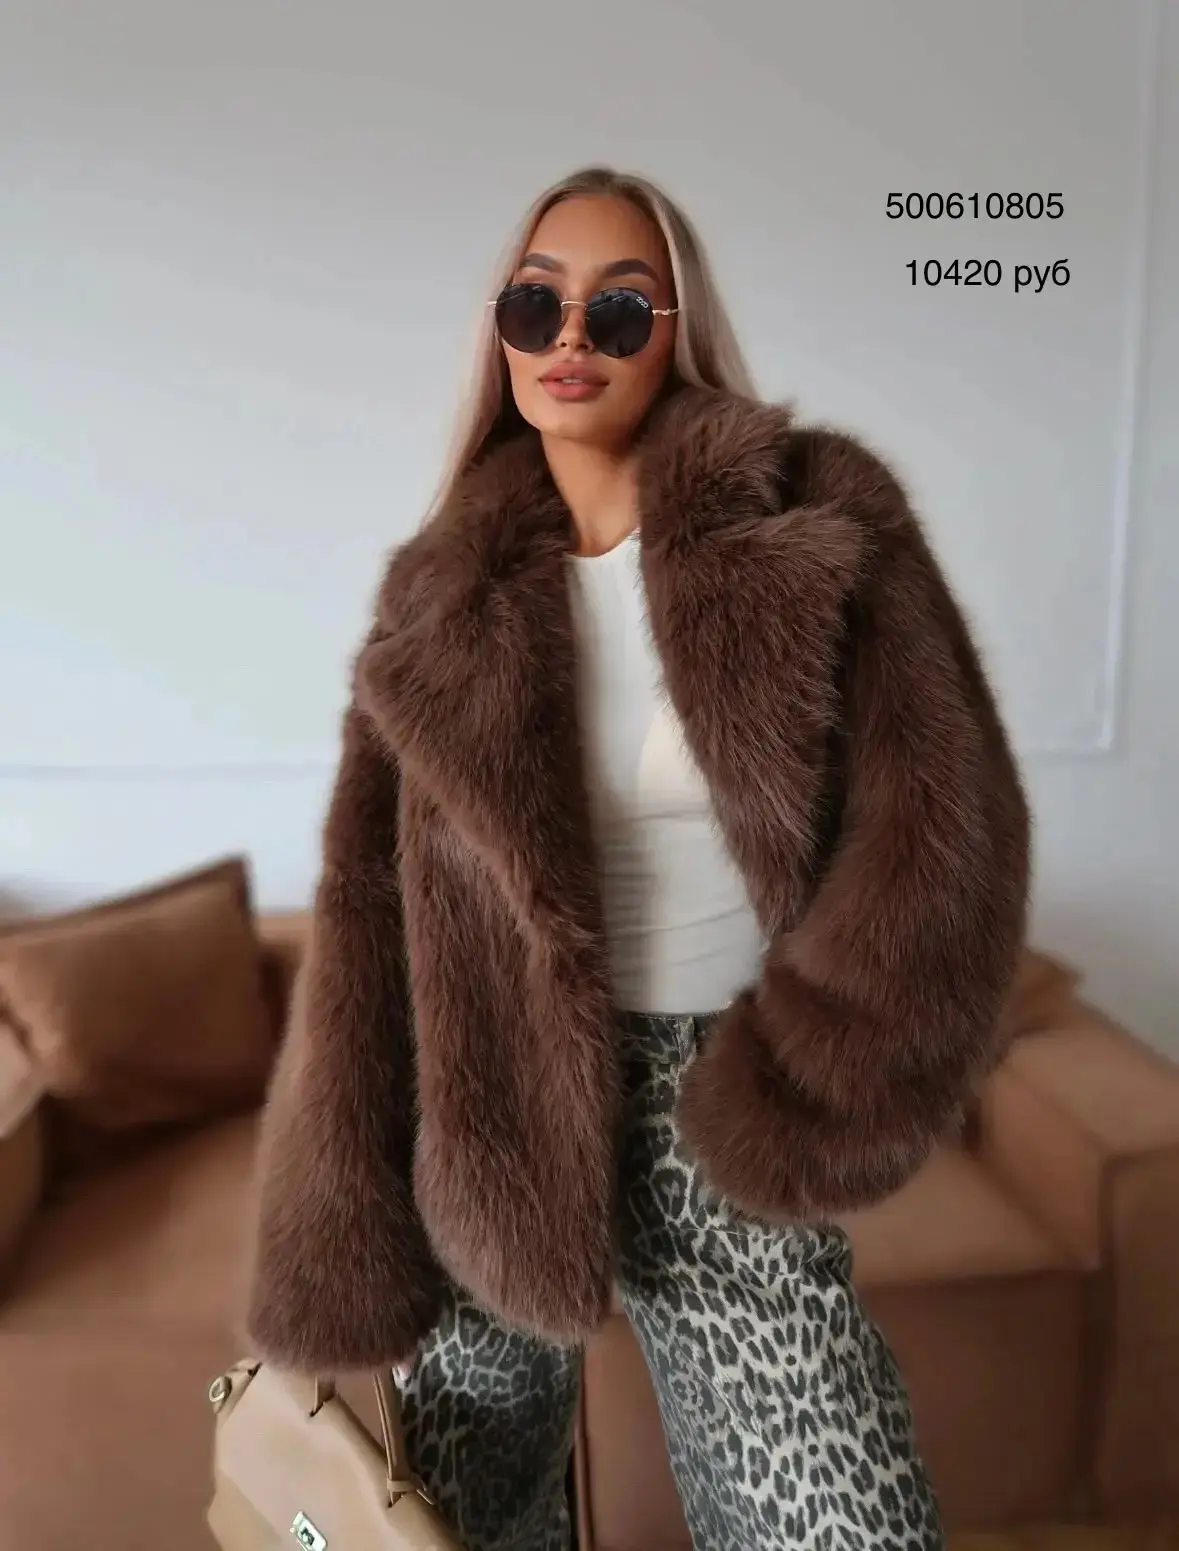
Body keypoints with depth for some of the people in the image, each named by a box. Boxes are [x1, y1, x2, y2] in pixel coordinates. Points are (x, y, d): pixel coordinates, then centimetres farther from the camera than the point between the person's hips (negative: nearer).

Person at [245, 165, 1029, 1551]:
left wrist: (790, 1101, -17)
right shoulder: (442, 594, -1)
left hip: (723, 1135, -1)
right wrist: (339, 1250, -3)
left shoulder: (819, 517, -6)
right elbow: (366, 915, -2)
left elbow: (944, 827, -9)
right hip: (492, 1127, 2)